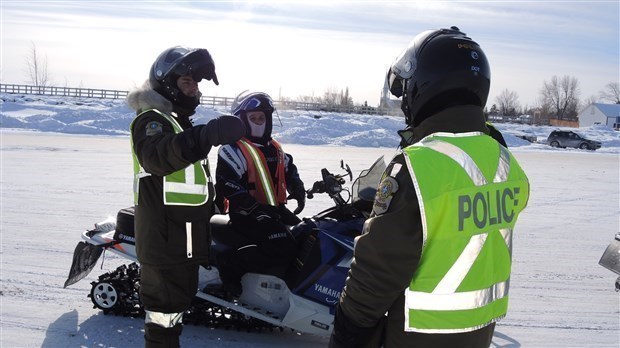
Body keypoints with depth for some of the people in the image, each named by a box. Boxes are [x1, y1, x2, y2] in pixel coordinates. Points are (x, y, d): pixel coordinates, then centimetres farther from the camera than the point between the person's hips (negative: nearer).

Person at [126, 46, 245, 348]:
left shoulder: (182, 123, 18)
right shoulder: (152, 120, -14)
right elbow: (156, 157, -39)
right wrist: (206, 136, -51)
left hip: (185, 241, 10)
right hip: (165, 241, -10)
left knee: (178, 300, 21)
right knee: (165, 311, -3)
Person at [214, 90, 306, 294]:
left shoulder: (275, 148, 17)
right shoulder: (233, 150, -9)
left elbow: (289, 171, 26)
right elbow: (228, 187, -18)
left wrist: (298, 190, 3)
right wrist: (257, 209, -26)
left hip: (276, 210, 9)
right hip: (247, 215, -9)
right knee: (282, 249, -26)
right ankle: (229, 264, -15)